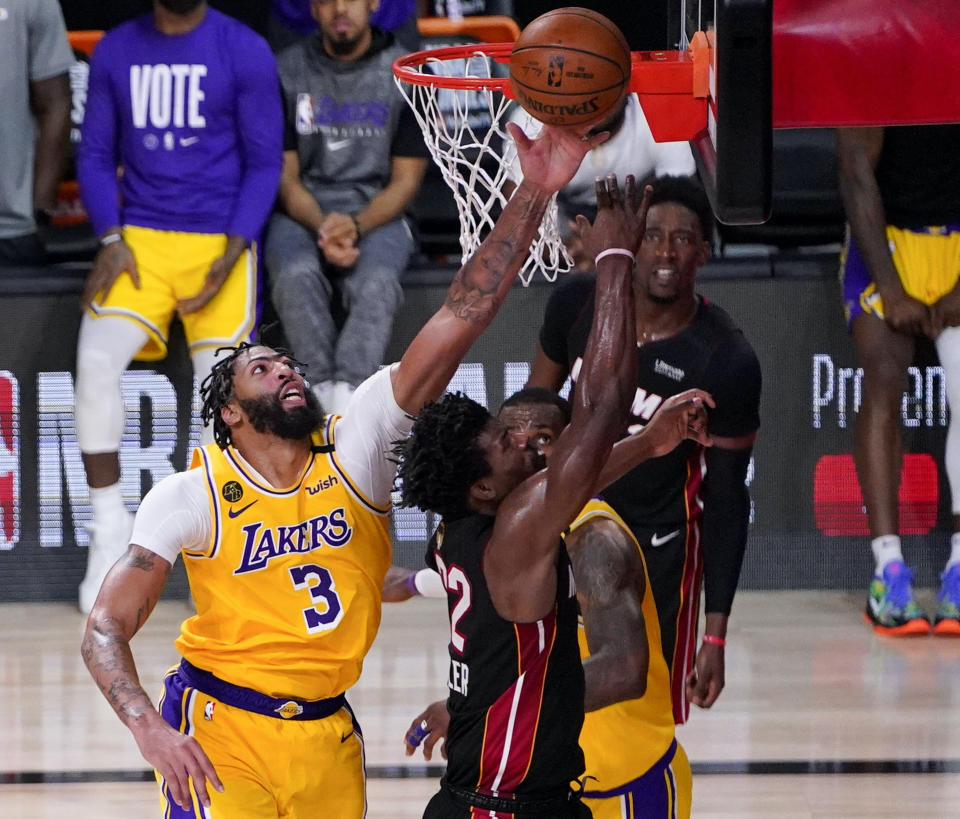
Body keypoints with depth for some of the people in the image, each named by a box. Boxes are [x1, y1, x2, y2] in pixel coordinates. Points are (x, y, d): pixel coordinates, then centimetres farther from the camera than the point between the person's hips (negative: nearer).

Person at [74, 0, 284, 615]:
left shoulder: (245, 52, -1)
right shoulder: (116, 51, 8)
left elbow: (264, 164, 1)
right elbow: (96, 156, 12)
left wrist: (231, 255, -11)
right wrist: (111, 240, -4)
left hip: (221, 240, -2)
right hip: (139, 237, 2)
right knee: (96, 359, -21)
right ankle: (111, 528, -11)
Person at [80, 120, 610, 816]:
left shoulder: (353, 450, -1)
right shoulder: (191, 496, -8)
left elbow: (460, 320, -8)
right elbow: (105, 630, -10)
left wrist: (533, 196, -16)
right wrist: (149, 729, -28)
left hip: (327, 736, 4)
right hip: (221, 732, -4)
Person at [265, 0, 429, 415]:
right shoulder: (288, 72, 3)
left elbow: (405, 181, 2)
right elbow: (285, 175, 3)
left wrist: (357, 226, -17)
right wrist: (322, 227, -17)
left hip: (376, 214, -1)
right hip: (302, 213, 1)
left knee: (376, 284, -34)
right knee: (297, 277, -34)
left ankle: (344, 402, -45)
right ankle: (327, 394, -34)